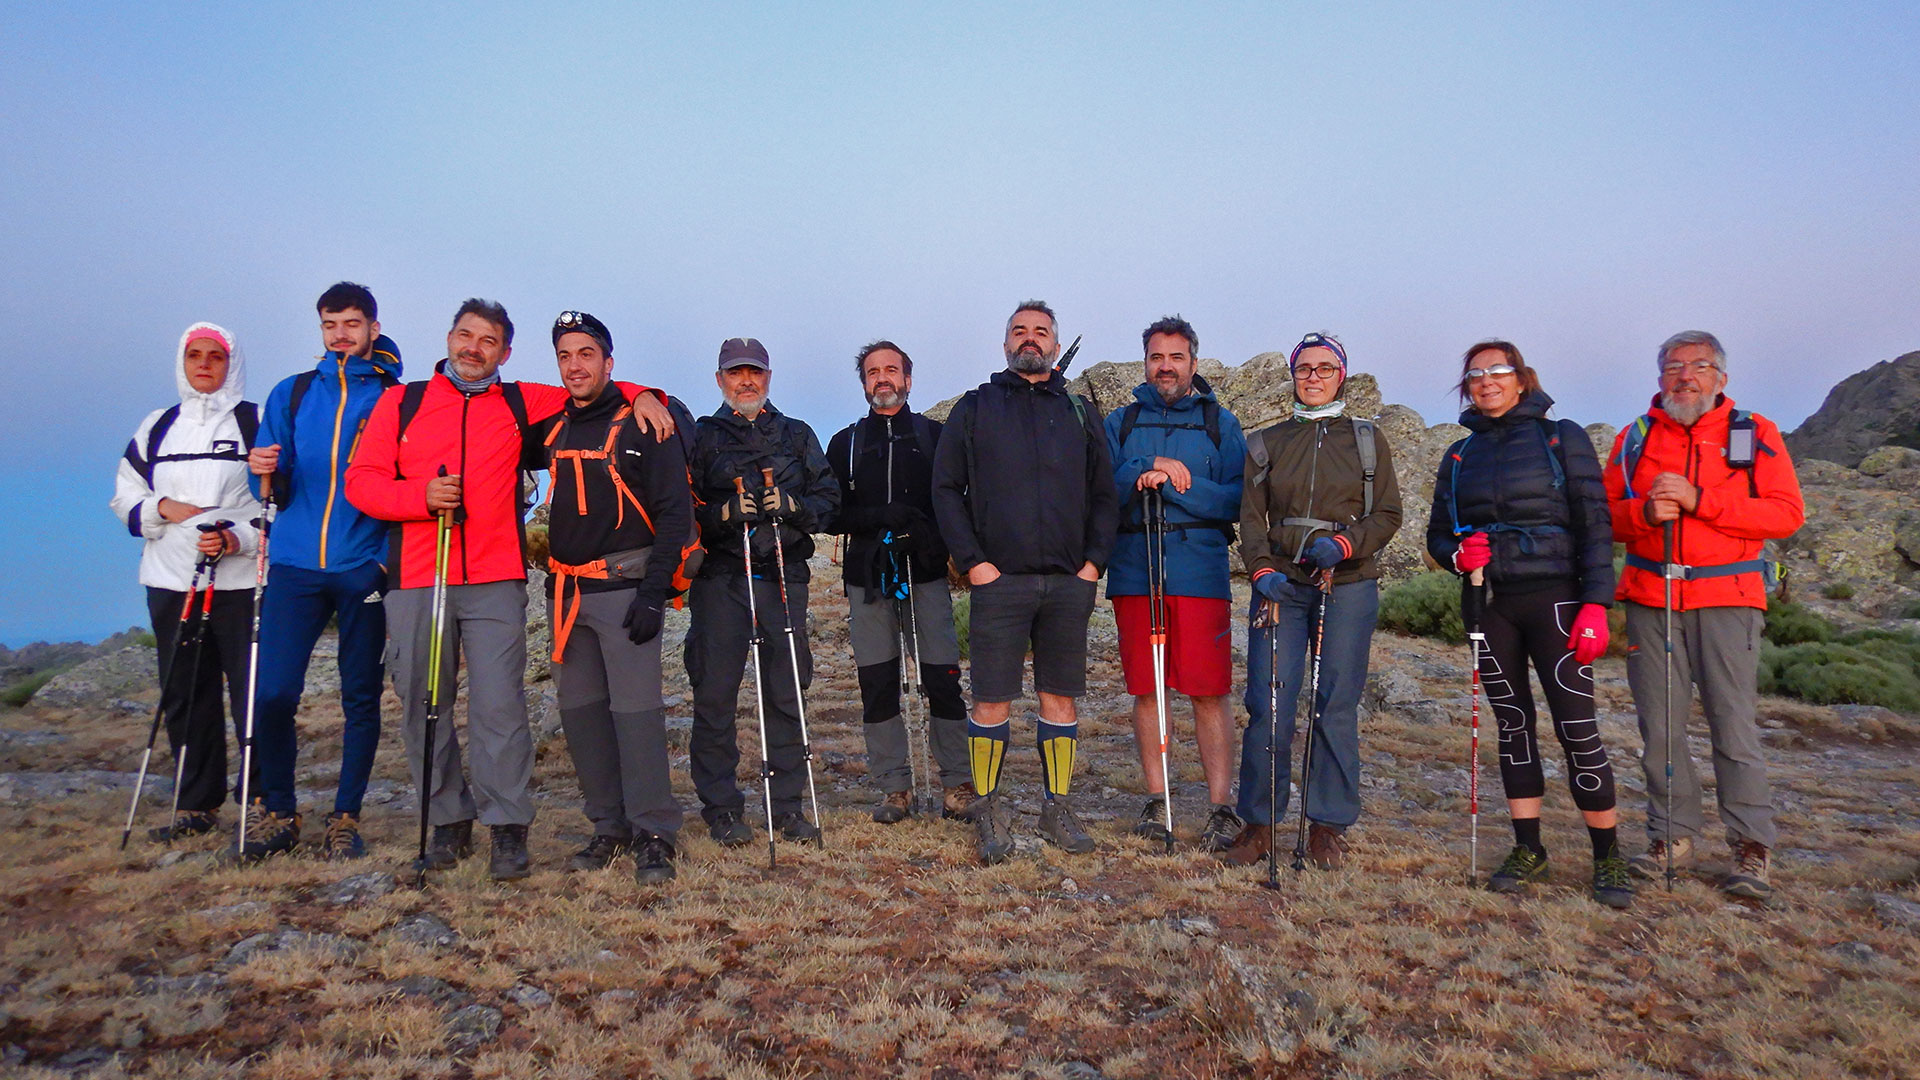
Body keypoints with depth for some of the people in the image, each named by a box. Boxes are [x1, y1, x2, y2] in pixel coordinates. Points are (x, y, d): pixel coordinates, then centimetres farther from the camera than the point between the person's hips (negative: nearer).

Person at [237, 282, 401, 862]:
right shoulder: (291, 393, 13)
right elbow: (274, 493, 12)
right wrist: (266, 474, -10)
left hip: (364, 568, -2)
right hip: (295, 564, 2)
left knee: (361, 698, 4)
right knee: (273, 692, -5)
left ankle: (345, 817, 16)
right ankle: (277, 811, 15)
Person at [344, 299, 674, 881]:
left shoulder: (521, 403, 13)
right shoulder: (401, 401, 12)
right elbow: (360, 481, 6)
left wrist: (639, 395, 3)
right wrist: (421, 495, -11)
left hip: (495, 582, -1)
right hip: (414, 581, 2)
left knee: (499, 705, -7)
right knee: (422, 704, 7)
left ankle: (508, 829, 3)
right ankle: (449, 822, 21)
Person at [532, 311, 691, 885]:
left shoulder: (643, 426, -3)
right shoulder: (551, 429, 14)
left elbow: (675, 511, -8)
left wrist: (654, 592, -15)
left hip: (625, 587, -6)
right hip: (566, 592, 6)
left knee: (636, 708, -8)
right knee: (579, 709, 7)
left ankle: (653, 834, 0)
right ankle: (609, 825, 19)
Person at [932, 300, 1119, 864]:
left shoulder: (1081, 412, 14)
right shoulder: (975, 408, 9)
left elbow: (1104, 495, 14)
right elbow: (946, 489, 4)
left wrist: (1094, 560, 1)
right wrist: (972, 560, -6)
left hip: (1069, 582, 2)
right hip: (1000, 580, -2)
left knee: (1061, 698, 8)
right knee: (991, 702, -1)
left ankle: (1058, 808, 20)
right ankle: (992, 813, 13)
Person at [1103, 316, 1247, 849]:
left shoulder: (1220, 423, 10)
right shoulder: (1121, 422, 14)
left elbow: (1237, 501, -2)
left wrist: (1172, 483, -13)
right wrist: (1145, 469, -13)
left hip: (1201, 571, -2)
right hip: (1133, 571, 2)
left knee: (1209, 693, -3)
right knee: (1146, 690, 5)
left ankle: (1222, 806, 6)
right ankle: (1157, 801, 16)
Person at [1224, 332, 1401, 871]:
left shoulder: (1368, 440, 12)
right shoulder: (1265, 443, 14)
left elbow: (1388, 514, 6)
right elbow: (1251, 517, 8)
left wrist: (1343, 544, -13)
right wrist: (1261, 569, -10)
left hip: (1349, 586, 0)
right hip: (1280, 584, 1)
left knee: (1337, 705, 0)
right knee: (1269, 704, -5)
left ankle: (1328, 825, 12)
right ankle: (1258, 821, 7)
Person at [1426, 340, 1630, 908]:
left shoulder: (1562, 439, 2)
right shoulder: (1459, 455, 13)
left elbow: (1594, 524, -3)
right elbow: (1438, 534, 16)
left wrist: (1595, 603, -12)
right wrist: (1457, 553, -8)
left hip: (1552, 599, -4)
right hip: (1487, 603, 4)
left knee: (1577, 727, -6)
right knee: (1512, 723, 9)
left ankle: (1608, 856, 8)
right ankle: (1529, 849, 18)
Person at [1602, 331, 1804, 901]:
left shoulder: (1757, 435, 6)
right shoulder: (1635, 439, 12)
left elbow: (1787, 514, -5)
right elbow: (1605, 516, 10)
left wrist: (1699, 500, -15)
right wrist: (1645, 512, -12)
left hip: (1726, 601, -2)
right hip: (1649, 600, 2)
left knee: (1733, 723, -3)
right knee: (1659, 726, 5)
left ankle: (1752, 847, 10)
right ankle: (1674, 834, 17)